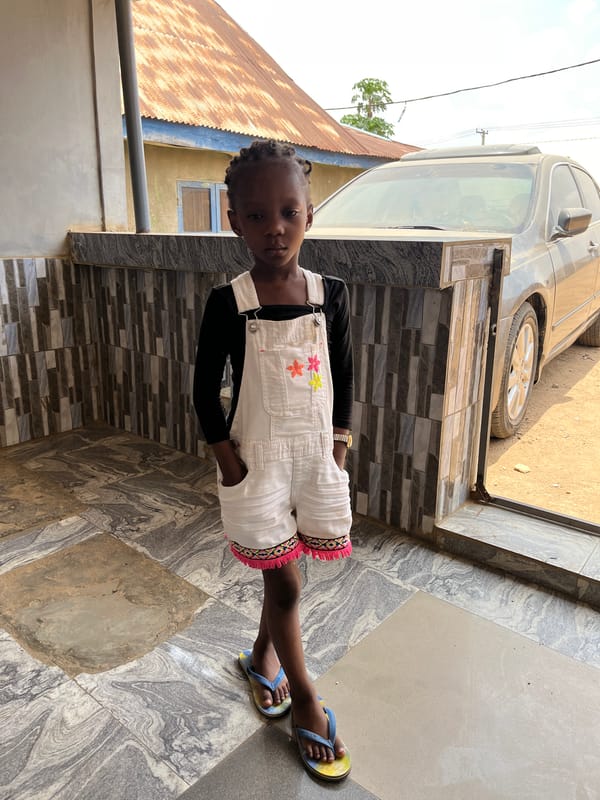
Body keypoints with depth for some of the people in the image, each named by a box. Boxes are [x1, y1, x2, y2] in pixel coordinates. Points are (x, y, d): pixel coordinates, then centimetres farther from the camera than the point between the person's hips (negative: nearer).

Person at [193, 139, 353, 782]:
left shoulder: (330, 295, -4)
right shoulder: (227, 304, -13)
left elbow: (343, 374, 5)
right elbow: (205, 389, -7)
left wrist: (340, 440, 3)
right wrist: (228, 460, -9)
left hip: (315, 453, 3)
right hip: (258, 459, -3)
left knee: (281, 574, 19)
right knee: (284, 583, 8)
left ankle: (262, 654, 48)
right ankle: (305, 702, 31)